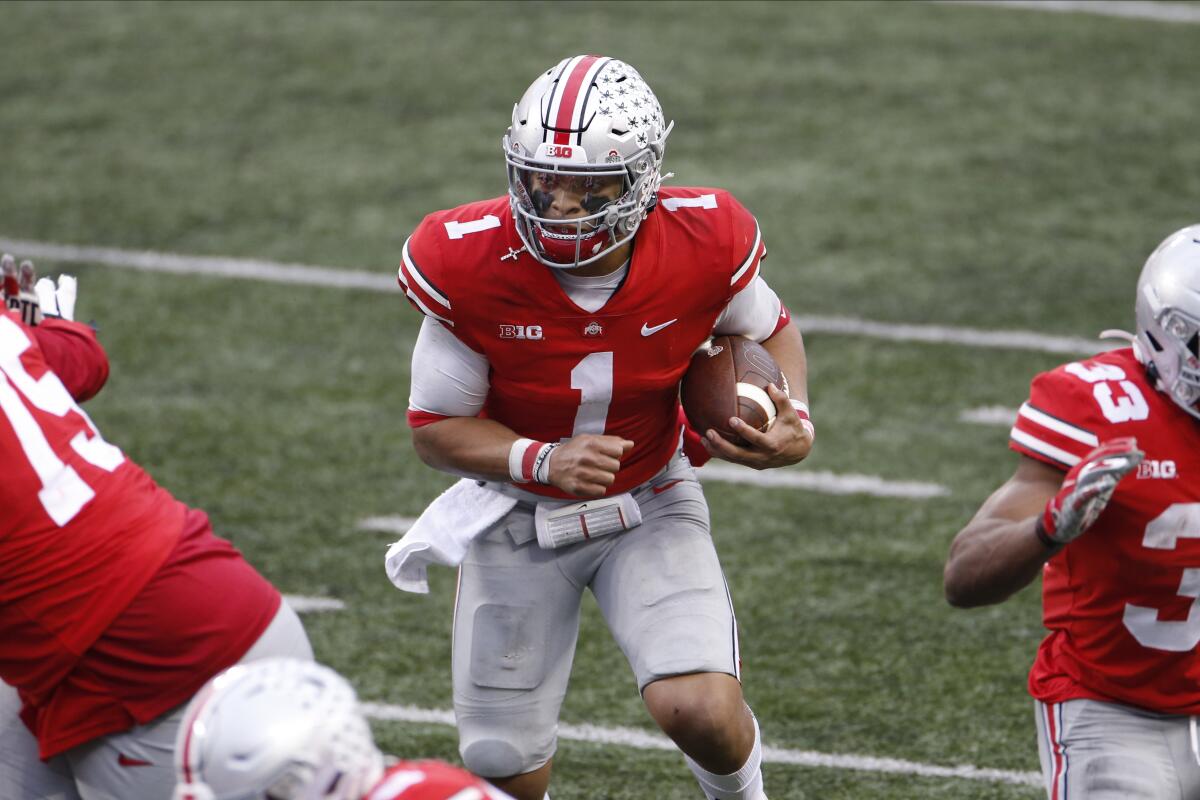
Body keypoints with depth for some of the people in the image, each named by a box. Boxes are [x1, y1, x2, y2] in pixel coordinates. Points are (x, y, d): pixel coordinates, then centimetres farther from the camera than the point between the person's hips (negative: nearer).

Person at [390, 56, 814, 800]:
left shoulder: (705, 244, -22)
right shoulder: (471, 266, -26)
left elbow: (771, 328, 2)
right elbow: (437, 428, -14)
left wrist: (795, 421, -18)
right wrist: (544, 462, -32)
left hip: (652, 503, 0)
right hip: (519, 512, 0)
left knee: (702, 710, -22)